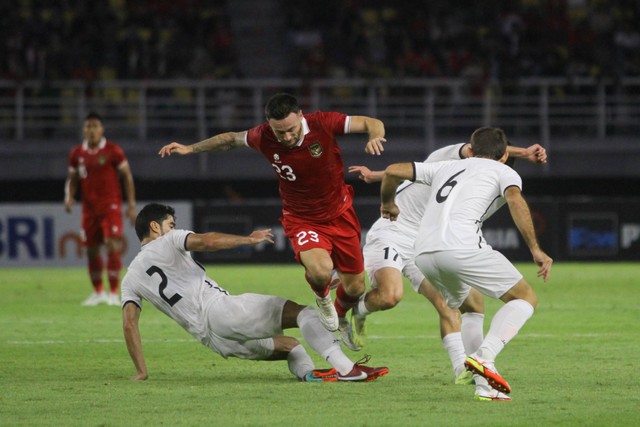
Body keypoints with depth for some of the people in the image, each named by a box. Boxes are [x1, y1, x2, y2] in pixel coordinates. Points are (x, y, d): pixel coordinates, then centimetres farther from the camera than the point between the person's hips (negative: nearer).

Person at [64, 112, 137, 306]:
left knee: (112, 246, -15)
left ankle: (114, 293, -11)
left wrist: (131, 205, -5)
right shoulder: (77, 153, 6)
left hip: (111, 204, -5)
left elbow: (127, 176, -1)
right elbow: (72, 179, 15)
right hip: (89, 206, 5)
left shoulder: (113, 150, -6)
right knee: (92, 250, 7)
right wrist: (69, 196, -6)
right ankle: (98, 292, 22)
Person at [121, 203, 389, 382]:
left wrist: (141, 372, 13)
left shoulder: (130, 279, 23)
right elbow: (205, 241, -13)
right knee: (301, 312, -11)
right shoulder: (168, 242, 7)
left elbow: (129, 324, 12)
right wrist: (247, 240, -7)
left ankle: (308, 373, -16)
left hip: (211, 339, 7)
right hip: (218, 309, -7)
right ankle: (345, 367, -31)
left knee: (289, 346, 17)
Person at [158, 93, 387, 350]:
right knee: (320, 270, -33)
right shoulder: (264, 137, -18)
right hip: (302, 220, -1)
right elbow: (232, 139, 4)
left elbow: (373, 123, -14)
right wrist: (190, 148, 8)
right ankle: (322, 299, 5)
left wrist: (375, 136, -37)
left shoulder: (322, 124, -21)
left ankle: (341, 316, 48)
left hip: (339, 214, 2)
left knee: (355, 288, 10)